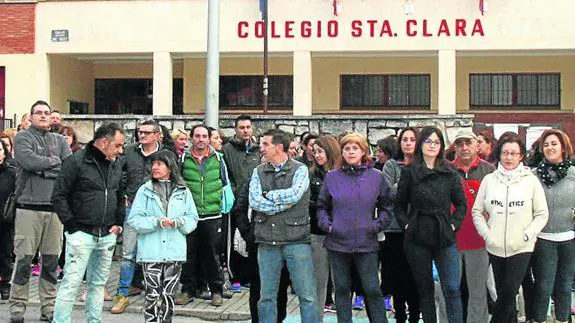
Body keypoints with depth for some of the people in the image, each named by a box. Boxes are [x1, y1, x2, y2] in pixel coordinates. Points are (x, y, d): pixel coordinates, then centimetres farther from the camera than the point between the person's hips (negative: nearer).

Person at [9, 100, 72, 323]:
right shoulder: (22, 138, 3)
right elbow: (29, 161, -15)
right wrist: (54, 161, -2)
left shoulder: (59, 140, 15)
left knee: (52, 260, 8)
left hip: (55, 207, 4)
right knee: (24, 259, -2)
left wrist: (43, 169, -8)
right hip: (29, 206, -4)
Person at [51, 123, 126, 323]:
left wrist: (118, 223, 12)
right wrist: (71, 224, -11)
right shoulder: (76, 162, -9)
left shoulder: (116, 165, 11)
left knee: (99, 283, 12)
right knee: (71, 282, -6)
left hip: (107, 235, 6)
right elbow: (59, 196, -9)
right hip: (81, 233, -6)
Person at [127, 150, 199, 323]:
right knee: (152, 294, -3)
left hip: (175, 251, 2)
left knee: (168, 294, 7)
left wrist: (178, 222, -14)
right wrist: (157, 222, -16)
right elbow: (134, 219, -3)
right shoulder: (145, 190, 3)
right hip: (151, 252, -2)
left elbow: (192, 219, 6)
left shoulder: (183, 191, 8)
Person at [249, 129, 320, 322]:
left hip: (296, 240, -3)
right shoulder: (259, 171, 9)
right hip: (267, 241, 3)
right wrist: (282, 205, -10)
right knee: (267, 296, 10)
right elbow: (254, 201, -4)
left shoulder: (300, 170, -1)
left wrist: (268, 195, -6)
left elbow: (295, 194, -17)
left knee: (307, 295, -1)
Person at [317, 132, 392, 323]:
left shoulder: (376, 177, 3)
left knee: (373, 290, 1)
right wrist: (327, 225, -3)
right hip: (338, 243, 1)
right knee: (342, 290, 10)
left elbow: (386, 206, 10)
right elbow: (322, 207, 12)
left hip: (367, 243, -1)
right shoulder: (331, 177, 4)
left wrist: (378, 225, -3)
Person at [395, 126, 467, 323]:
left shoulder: (449, 174, 4)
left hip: (445, 238, 0)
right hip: (418, 239, 0)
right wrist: (406, 224, -4)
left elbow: (461, 203, 10)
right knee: (425, 288, 9)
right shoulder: (409, 172, 1)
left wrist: (454, 224, -2)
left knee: (452, 288, -6)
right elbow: (399, 204, 8)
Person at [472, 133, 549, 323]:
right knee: (503, 292, 11)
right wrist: (487, 234, -4)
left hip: (522, 249, -2)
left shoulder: (531, 180, -2)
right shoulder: (489, 180, 3)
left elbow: (542, 214, 1)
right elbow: (477, 211, 7)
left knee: (508, 293, -10)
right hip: (495, 248, 2)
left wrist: (527, 235, -9)